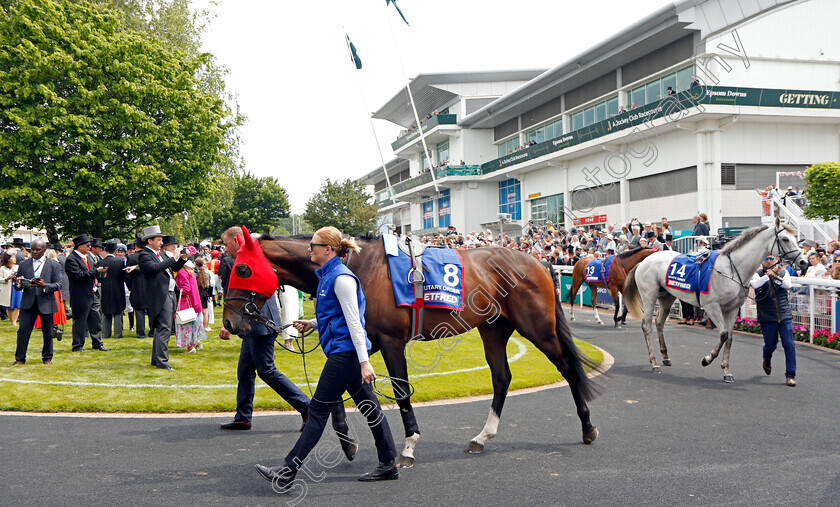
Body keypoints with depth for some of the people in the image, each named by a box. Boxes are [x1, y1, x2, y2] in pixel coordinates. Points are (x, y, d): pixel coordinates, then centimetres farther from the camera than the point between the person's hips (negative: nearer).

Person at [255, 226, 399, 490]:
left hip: (345, 352, -10)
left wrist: (364, 362, -22)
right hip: (344, 352, 10)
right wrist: (310, 324, 13)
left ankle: (287, 473, 1)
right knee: (370, 407, 12)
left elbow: (353, 321, -20)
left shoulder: (341, 278, -16)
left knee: (318, 411, -5)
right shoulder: (327, 275, 15)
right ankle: (388, 465, 20)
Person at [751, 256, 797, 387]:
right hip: (767, 317, -1)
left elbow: (788, 285, -11)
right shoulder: (758, 274, 1)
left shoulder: (783, 272, 8)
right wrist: (767, 275, -27)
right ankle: (766, 361, 41)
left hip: (785, 316, 1)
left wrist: (776, 276, -24)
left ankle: (790, 375, 1)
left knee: (789, 345, -7)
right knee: (770, 345, 7)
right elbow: (755, 284, -21)